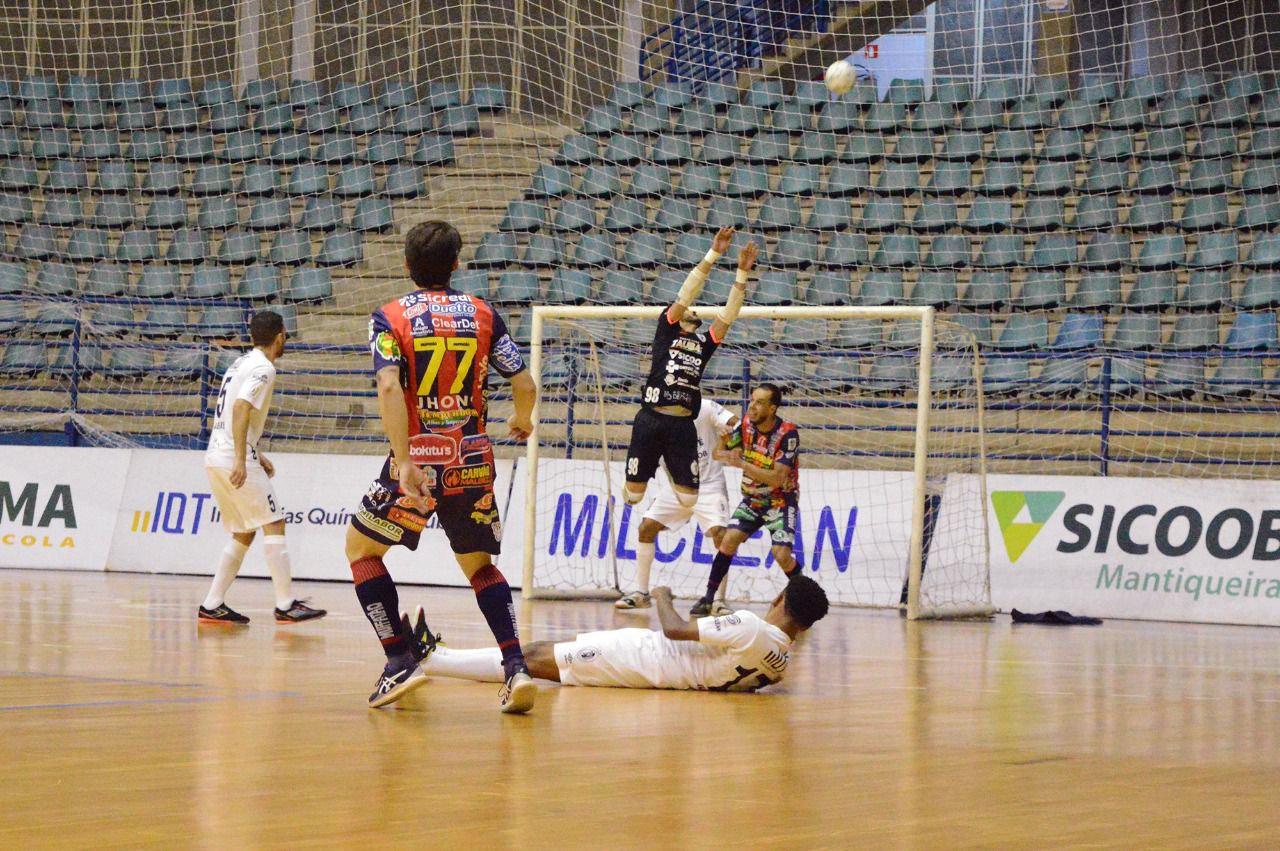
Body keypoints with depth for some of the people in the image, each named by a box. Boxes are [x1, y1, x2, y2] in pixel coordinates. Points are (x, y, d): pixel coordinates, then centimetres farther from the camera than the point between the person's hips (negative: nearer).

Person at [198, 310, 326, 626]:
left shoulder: (242, 362, 20)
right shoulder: (263, 368, -10)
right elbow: (241, 409, -23)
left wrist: (256, 454, 29)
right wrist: (241, 460, -27)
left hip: (215, 458, 9)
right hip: (235, 459, -9)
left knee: (243, 534, 14)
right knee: (273, 526, -7)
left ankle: (212, 606, 11)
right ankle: (286, 606, -10)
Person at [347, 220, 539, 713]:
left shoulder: (390, 318, -2)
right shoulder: (482, 315, 6)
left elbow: (389, 387, -18)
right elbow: (524, 384, 4)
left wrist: (405, 463, -22)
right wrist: (522, 422, 27)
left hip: (418, 464, -3)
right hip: (473, 464, 3)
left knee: (361, 548, 17)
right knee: (479, 565, 20)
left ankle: (400, 661, 5)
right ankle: (516, 667, 0)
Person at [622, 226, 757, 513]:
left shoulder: (704, 343, 16)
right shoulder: (666, 330, 8)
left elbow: (728, 314, 9)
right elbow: (686, 294, 0)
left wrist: (742, 273, 0)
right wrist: (713, 255, -8)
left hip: (683, 425, 3)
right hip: (650, 420, -3)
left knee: (689, 498, 1)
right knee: (634, 494, 1)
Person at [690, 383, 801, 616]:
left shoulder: (788, 434, -22)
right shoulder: (747, 424, -6)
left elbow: (778, 478, -28)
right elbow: (719, 453, 3)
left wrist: (742, 464, -36)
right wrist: (726, 445, -20)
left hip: (781, 502, -4)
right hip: (751, 499, 4)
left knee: (782, 555, -18)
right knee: (729, 540, -14)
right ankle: (708, 598, -6)